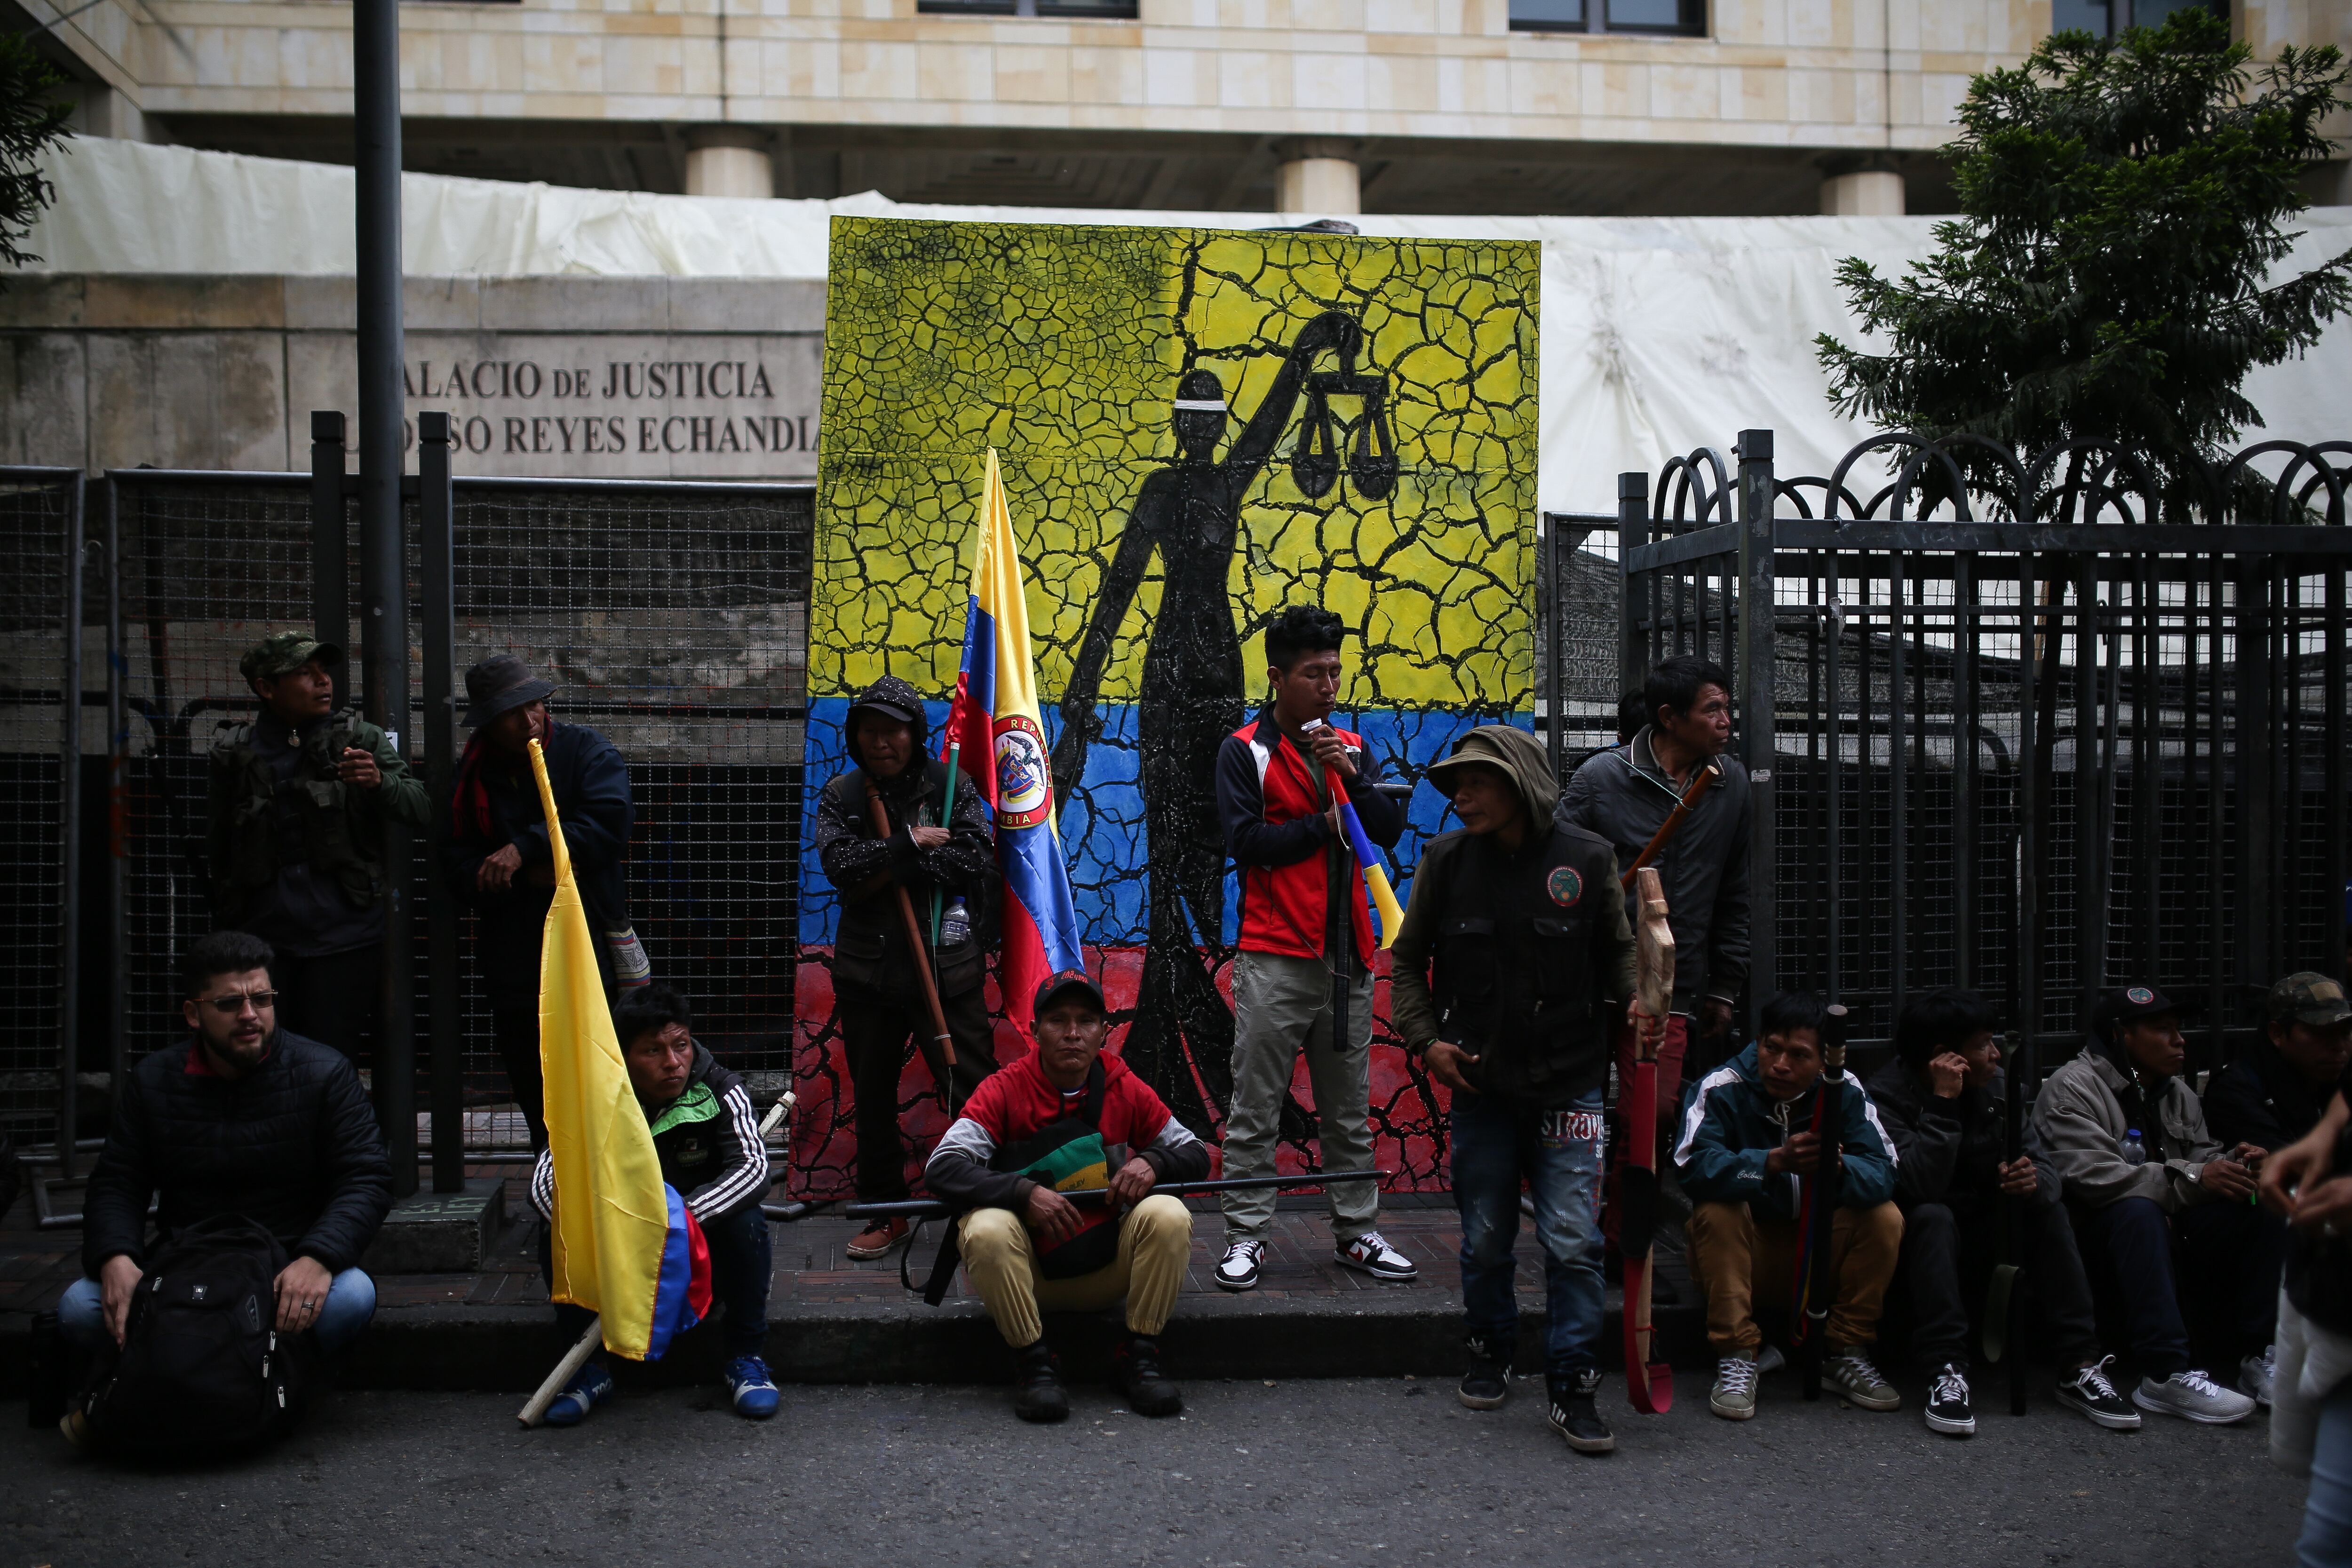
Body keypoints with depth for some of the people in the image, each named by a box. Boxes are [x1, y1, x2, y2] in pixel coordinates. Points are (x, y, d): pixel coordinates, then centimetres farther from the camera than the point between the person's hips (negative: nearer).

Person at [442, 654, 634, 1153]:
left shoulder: (586, 751, -2)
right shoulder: (472, 775, 7)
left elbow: (611, 819, -19)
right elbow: (457, 865, 0)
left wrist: (526, 849, -20)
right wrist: (529, 876, -16)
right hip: (513, 959, 4)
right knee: (536, 1098, 13)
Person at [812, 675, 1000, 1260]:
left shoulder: (951, 788, 0)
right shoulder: (841, 794, 6)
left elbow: (979, 863, -13)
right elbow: (837, 862, -11)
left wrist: (892, 870, -15)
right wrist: (911, 843, -17)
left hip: (946, 967, -3)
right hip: (867, 970, 3)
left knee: (974, 1091, -5)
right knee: (873, 1098, 12)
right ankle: (886, 1213, 25)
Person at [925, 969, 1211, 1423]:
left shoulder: (1126, 1090, 1)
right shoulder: (1005, 1090, -7)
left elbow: (1197, 1155, 7)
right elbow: (942, 1168, -18)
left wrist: (1152, 1162, -16)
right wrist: (1023, 1192, -31)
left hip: (1110, 1274, 2)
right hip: (1030, 1276, -2)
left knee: (1169, 1215, -23)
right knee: (987, 1229, -31)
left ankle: (1138, 1359, -9)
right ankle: (1035, 1364, -15)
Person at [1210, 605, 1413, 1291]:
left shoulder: (1353, 747, 13)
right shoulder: (1245, 751, -2)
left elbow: (1391, 830, 3)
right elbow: (1245, 841, -13)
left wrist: (1351, 775, -11)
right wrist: (1324, 826, -7)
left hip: (1348, 956, 5)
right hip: (1274, 957, -5)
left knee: (1351, 1110, 12)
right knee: (1255, 1107, -2)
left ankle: (1356, 1233, 20)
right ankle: (1245, 1238, 4)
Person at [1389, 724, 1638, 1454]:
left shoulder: (1587, 859, -4)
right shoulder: (1446, 859, 0)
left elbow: (1619, 956, 8)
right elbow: (1408, 960, 9)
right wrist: (1424, 1038, -2)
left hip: (1568, 1086, -2)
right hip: (1480, 1086, 2)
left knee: (1573, 1242, -6)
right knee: (1485, 1241, 12)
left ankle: (1572, 1386, 5)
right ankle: (1491, 1352, 35)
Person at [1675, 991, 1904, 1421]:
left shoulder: (1845, 1091, -8)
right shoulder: (1722, 1089, -17)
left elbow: (1883, 1176, -20)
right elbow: (1696, 1168, -33)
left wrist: (1838, 1166, -43)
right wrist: (1776, 1161, -46)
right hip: (1746, 1253, -2)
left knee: (1886, 1218, -19)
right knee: (1716, 1210, -30)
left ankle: (1846, 1355, -6)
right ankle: (1737, 1360, -22)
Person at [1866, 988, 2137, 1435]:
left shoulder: (1995, 1085, -2)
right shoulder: (1889, 1094, -19)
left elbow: (2045, 1167, -7)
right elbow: (1921, 1188, -33)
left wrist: (2036, 1181, -31)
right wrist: (1943, 1104, -35)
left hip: (1983, 1243, 5)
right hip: (1921, 1241, -5)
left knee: (2045, 1208, -19)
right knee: (1934, 1217, -34)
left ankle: (2081, 1366, -22)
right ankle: (1946, 1375, -38)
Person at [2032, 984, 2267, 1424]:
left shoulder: (2176, 1092, 14)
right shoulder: (2072, 1089, -11)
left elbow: (2201, 1155, 13)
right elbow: (2092, 1176, -24)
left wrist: (2230, 1166, -13)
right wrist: (2192, 1179, -29)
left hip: (2166, 1225, 7)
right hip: (2096, 1230, -7)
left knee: (2257, 1205, -15)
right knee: (2139, 1210, -38)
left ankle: (2259, 1352, -14)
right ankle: (2167, 1376, -42)